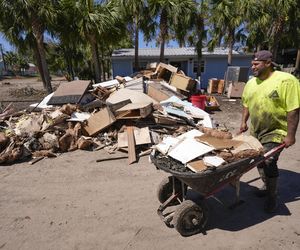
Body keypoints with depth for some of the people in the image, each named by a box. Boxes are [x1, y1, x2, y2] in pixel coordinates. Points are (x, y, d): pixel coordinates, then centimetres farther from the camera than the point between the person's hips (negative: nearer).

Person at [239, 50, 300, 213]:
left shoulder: (286, 80, -15)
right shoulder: (251, 83, 6)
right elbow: (246, 104, 16)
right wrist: (244, 122, 7)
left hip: (276, 132, -6)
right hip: (256, 131, 7)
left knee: (269, 161, -10)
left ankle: (272, 196, 13)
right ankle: (267, 187, 37)